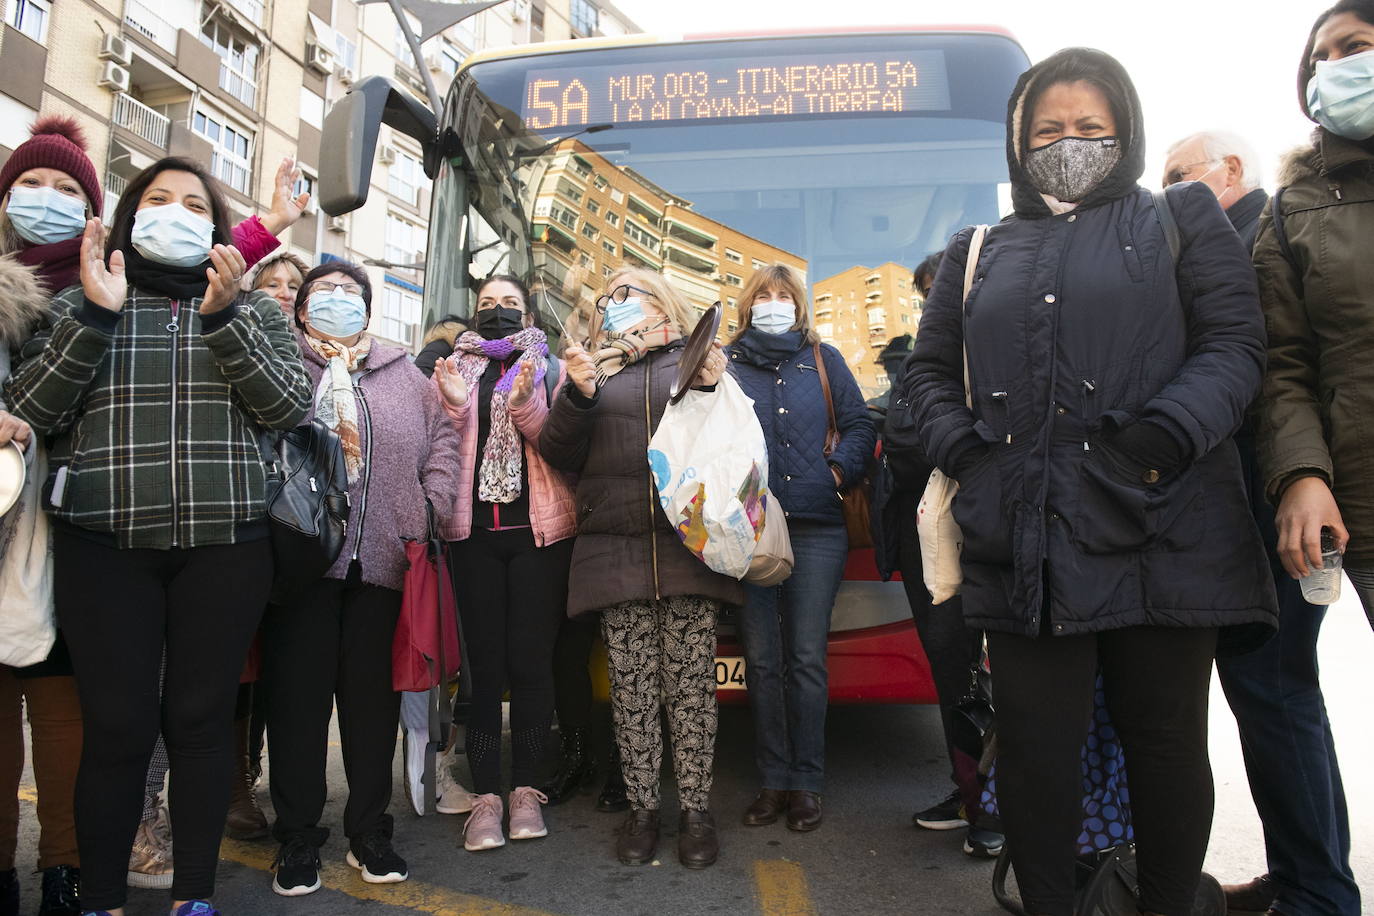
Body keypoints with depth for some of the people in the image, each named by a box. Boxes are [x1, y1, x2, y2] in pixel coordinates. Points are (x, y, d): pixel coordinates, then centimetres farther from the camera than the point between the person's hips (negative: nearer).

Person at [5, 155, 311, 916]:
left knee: (201, 720, 4)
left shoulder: (253, 311, 12)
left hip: (223, 547, 1)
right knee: (118, 726, -1)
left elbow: (290, 406, -2)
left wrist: (223, 317, -12)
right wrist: (95, 318, -9)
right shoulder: (79, 304, 11)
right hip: (104, 547, 0)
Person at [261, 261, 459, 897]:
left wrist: (432, 506, 3)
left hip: (382, 558, 3)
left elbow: (442, 437, 15)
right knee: (299, 693, 3)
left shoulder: (404, 374, 18)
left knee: (372, 692, 8)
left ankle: (369, 832, 22)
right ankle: (298, 839, 18)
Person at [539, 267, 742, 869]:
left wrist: (713, 392, -9)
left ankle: (695, 808, 11)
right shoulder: (595, 369, 17)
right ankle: (642, 807, 16)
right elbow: (560, 455, 10)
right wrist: (577, 394, -6)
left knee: (691, 682, -1)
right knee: (631, 685, 3)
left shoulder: (698, 363, 13)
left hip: (689, 543, -1)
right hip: (616, 548, 1)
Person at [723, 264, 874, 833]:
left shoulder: (823, 359, 14)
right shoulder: (727, 363, 13)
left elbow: (859, 426, 10)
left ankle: (807, 782, 11)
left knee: (807, 658, 0)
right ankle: (773, 780, 14)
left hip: (817, 528, 0)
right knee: (761, 660, 4)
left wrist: (839, 471, -4)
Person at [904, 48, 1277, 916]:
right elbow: (930, 368, 20)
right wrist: (960, 446, 0)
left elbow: (1235, 343, 2)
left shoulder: (1183, 218, 12)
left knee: (1167, 740, 8)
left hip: (1160, 531, -1)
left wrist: (1167, 434, -15)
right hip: (1023, 542, 2)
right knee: (1035, 743, 4)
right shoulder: (978, 252, 19)